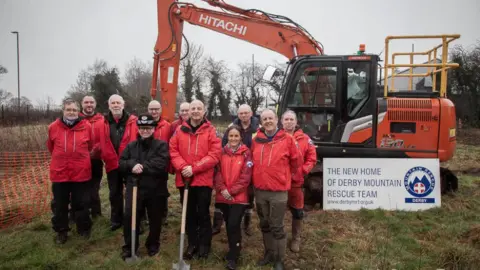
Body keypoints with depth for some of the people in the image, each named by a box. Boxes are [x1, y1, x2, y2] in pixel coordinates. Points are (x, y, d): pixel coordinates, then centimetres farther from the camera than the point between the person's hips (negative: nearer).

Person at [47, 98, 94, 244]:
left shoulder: (87, 126, -6)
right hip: (59, 173, 1)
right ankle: (61, 231, 29)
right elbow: (51, 147, 14)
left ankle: (84, 228, 31)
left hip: (81, 172, -1)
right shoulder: (53, 127, -3)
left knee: (81, 204, 12)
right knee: (60, 205, 12)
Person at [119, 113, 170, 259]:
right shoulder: (131, 145, 11)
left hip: (156, 189, -2)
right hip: (134, 188, 2)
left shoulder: (161, 145, -2)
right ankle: (129, 246, 21)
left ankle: (153, 245, 33)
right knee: (129, 217, 0)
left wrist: (142, 167, -18)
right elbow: (121, 163, 4)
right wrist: (132, 164, -17)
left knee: (155, 219, 11)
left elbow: (161, 165, -17)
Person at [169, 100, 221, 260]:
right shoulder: (180, 130, 6)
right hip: (184, 180, 3)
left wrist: (194, 168, -17)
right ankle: (192, 244, 29)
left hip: (203, 180, -3)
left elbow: (215, 154, -11)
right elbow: (173, 151, 1)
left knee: (203, 214, 7)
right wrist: (183, 167, -16)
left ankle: (204, 245, 24)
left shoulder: (211, 131, -3)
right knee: (189, 214, 14)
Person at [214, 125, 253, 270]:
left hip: (239, 196, -3)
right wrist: (222, 189, -10)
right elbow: (217, 172, 3)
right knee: (229, 224, 12)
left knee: (233, 224, -10)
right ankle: (234, 251, 31)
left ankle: (232, 257, 6)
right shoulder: (222, 152, 6)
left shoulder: (246, 153, -3)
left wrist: (232, 191, -12)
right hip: (223, 196, 4)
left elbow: (245, 176, -8)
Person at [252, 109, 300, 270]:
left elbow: (295, 161, 3)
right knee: (264, 225, 17)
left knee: (277, 227, 3)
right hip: (259, 190, 4)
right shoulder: (256, 140, 3)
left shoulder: (287, 139, -8)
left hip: (278, 191, -4)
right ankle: (269, 253, 34)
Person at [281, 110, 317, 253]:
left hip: (296, 182, 1)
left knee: (297, 212, 11)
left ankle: (295, 239, 29)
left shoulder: (304, 139, -1)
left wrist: (302, 171, -10)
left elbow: (312, 159, 2)